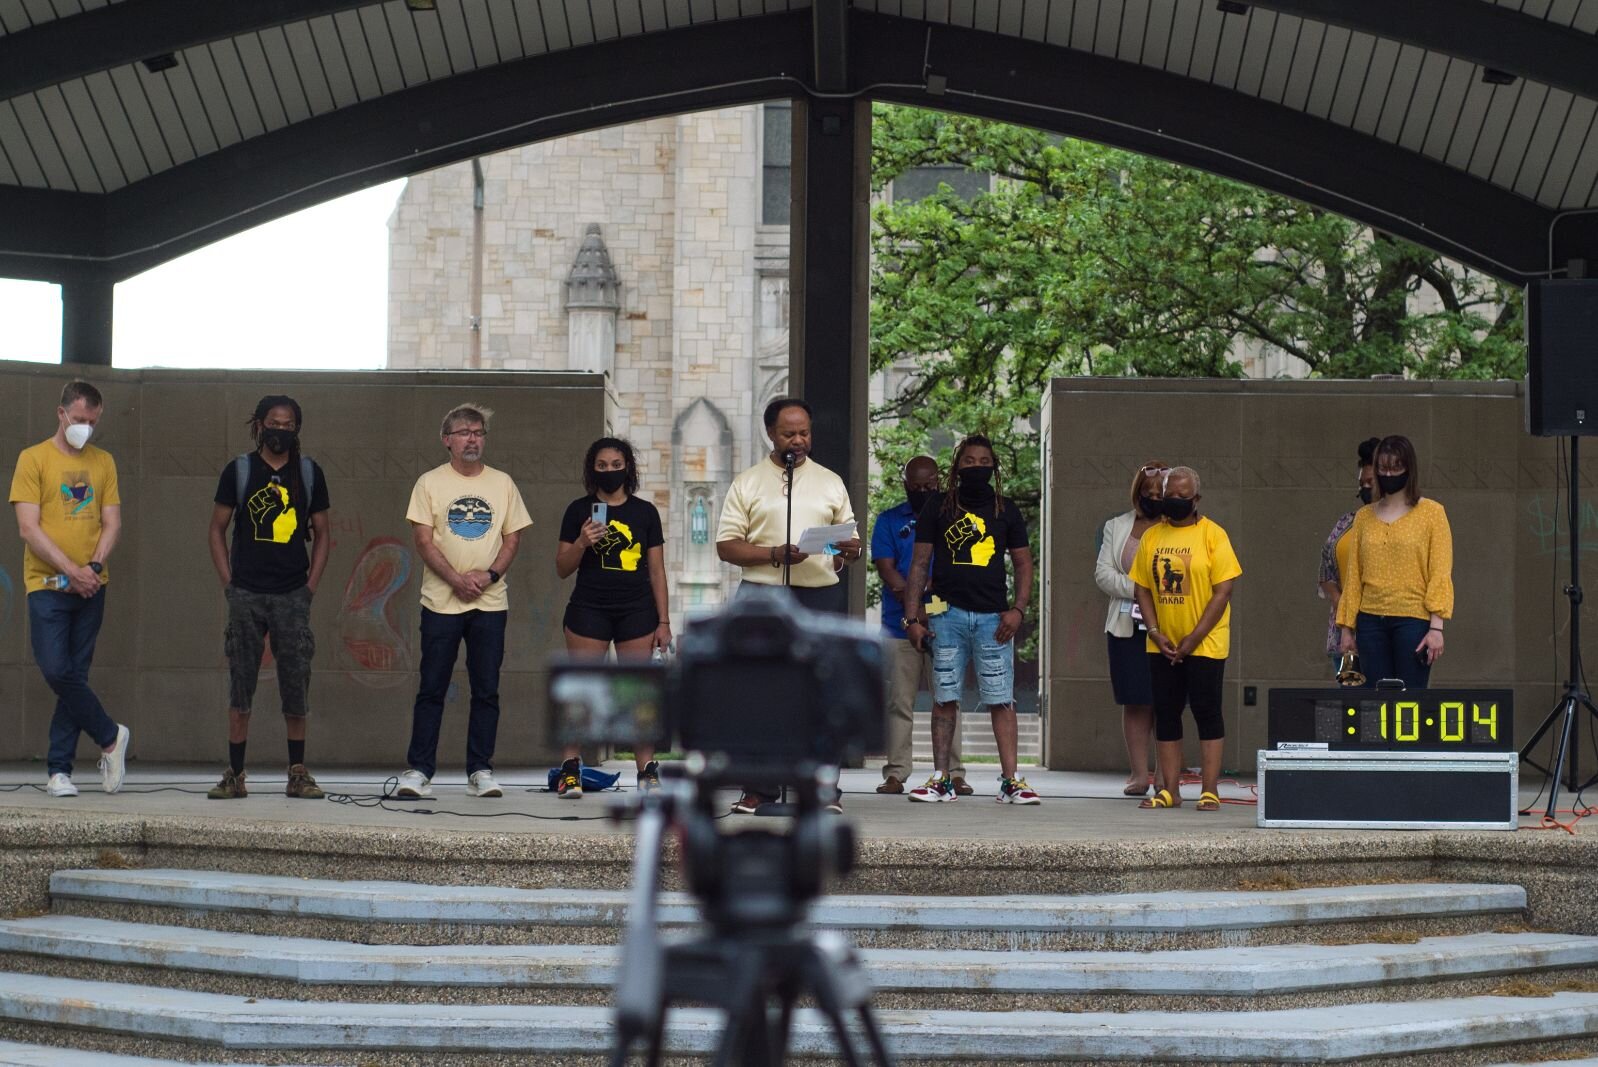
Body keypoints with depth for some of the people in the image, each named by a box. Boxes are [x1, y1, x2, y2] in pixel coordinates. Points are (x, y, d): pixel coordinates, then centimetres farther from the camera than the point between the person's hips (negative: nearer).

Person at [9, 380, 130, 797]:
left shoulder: (103, 462, 11)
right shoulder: (33, 459, -1)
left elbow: (112, 523, 8)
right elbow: (29, 528, -8)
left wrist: (94, 566, -10)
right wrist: (70, 570, -16)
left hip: (90, 588, 3)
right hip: (47, 586, -3)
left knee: (74, 676, 3)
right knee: (57, 670, -14)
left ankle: (59, 770, 7)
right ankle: (111, 736, 6)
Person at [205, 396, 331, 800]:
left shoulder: (309, 472, 8)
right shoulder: (239, 470, 4)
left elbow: (321, 533, 13)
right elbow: (217, 528, 7)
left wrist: (312, 584, 3)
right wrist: (228, 582, -1)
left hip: (293, 595, 1)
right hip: (247, 595, -1)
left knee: (296, 684, 3)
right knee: (240, 685, 1)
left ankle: (298, 773, 11)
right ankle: (235, 775, 5)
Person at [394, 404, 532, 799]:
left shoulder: (502, 484, 9)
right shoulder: (430, 483, 1)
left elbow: (512, 538, 8)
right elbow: (424, 541, -4)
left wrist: (490, 575, -9)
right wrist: (457, 580, -15)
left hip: (491, 603, 2)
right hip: (441, 602, -2)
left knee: (486, 691, 4)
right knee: (431, 690, 0)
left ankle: (480, 772, 11)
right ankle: (418, 771, 4)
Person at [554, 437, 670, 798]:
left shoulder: (645, 512, 8)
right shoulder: (579, 510, 5)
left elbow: (656, 571, 10)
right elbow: (562, 568, 5)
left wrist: (664, 621, 6)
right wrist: (582, 543, -14)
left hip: (637, 610, 1)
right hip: (589, 608, -1)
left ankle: (647, 770, 4)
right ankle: (570, 769, -3)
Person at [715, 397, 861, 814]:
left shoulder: (831, 482, 14)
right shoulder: (747, 483, 7)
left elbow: (849, 535, 16)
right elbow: (726, 545, 1)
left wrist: (850, 552, -8)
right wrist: (775, 554, -14)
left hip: (819, 596, 1)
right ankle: (758, 788, 3)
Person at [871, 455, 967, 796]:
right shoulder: (889, 521, 9)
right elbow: (886, 569, -1)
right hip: (900, 626, 0)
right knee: (899, 703, 0)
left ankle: (953, 774, 1)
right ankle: (895, 774, 2)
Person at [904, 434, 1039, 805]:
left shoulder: (1005, 509, 11)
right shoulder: (938, 507, 7)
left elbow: (1023, 563, 13)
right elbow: (920, 563, 7)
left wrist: (1018, 610, -2)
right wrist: (913, 617, -1)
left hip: (994, 617, 0)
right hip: (948, 615, 0)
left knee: (1002, 701, -3)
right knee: (944, 699, 1)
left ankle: (1010, 781, -4)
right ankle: (941, 780, 5)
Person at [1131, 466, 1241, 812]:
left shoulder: (1212, 535, -6)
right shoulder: (1152, 537, 8)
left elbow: (1223, 591, -10)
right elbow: (1143, 588, 9)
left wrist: (1194, 638, -14)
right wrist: (1156, 632, -5)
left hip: (1204, 644, -4)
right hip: (1162, 646, 5)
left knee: (1207, 714, -3)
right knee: (1166, 715, 6)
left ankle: (1209, 791, 1)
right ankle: (1169, 790, 11)